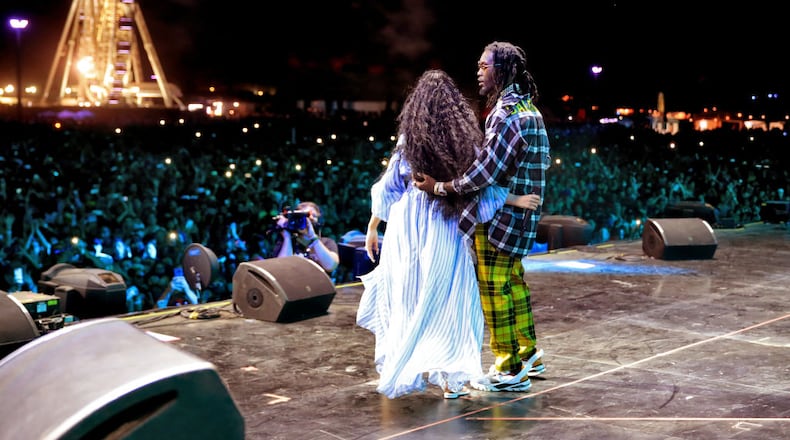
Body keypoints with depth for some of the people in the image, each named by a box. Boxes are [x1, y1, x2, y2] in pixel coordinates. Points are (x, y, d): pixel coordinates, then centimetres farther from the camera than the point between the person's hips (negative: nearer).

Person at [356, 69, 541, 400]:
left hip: (408, 226, 0)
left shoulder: (409, 138, -4)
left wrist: (372, 226, 8)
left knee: (405, 297, 12)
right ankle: (450, 377, 2)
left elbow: (389, 186, 0)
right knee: (447, 300, 7)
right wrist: (511, 198, 7)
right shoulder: (466, 138, -3)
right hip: (446, 228, 0)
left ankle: (398, 370, 21)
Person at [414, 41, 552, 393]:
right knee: (512, 282, 20)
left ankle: (510, 371, 4)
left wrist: (441, 187, -18)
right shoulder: (527, 109, 14)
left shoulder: (507, 114, -19)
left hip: (498, 217, -10)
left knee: (494, 288, -3)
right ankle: (528, 354, 32)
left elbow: (486, 171, -25)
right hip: (517, 215, 10)